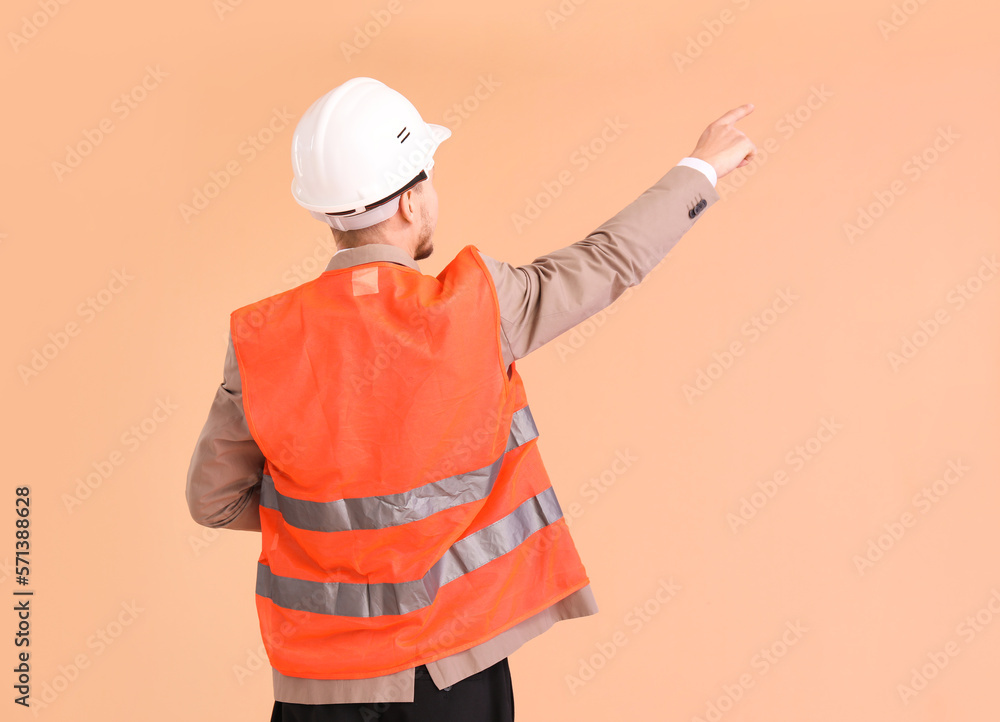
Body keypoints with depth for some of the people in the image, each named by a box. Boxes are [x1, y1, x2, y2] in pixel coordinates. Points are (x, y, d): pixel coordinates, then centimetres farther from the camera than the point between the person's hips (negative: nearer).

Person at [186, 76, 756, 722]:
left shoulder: (263, 341, -12)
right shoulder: (478, 306, -17)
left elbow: (213, 499, -2)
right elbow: (612, 259, -1)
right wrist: (703, 168, 14)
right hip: (452, 664, -1)